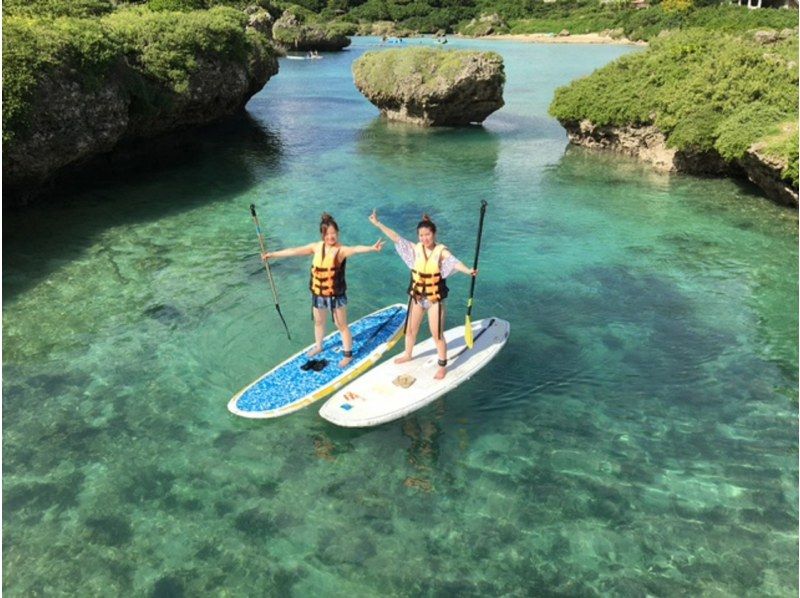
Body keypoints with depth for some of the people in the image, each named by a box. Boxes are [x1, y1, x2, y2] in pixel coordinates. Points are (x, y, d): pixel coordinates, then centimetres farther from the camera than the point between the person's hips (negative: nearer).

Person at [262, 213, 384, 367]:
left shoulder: (341, 250, -22)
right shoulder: (316, 247, -4)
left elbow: (356, 249, -43)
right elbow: (294, 251, 4)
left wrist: (372, 248, -64)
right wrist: (273, 254, 11)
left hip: (336, 296, -6)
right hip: (318, 294, 6)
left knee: (341, 325, 8)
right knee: (318, 321, 26)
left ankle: (348, 354, 27)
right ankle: (318, 346, 51)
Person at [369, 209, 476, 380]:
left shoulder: (441, 251, -19)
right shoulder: (415, 248, -6)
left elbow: (453, 262, -37)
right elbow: (396, 238, -4)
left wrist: (468, 270, -57)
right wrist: (378, 223, -5)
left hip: (435, 300, -5)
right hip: (416, 297, 5)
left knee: (437, 335, 3)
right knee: (410, 329, 22)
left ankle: (443, 366, 21)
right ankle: (407, 354, 47)